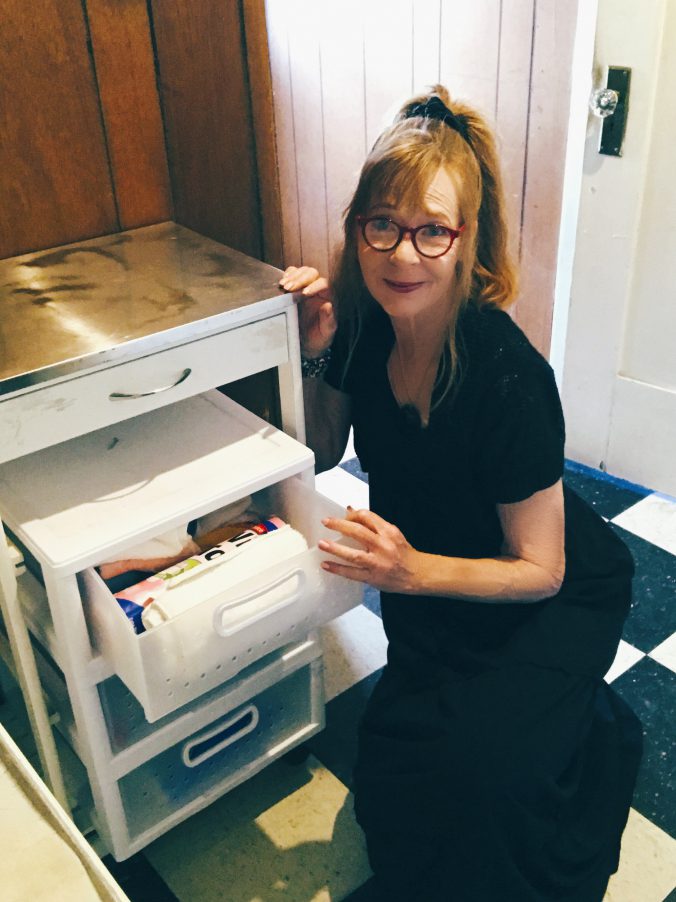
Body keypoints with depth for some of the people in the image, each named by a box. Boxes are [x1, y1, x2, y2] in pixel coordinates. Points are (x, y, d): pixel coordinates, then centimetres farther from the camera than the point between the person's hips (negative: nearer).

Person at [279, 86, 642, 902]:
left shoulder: (507, 376, -33)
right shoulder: (363, 324, -16)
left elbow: (540, 571, -24)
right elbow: (321, 455, -1)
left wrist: (414, 570, -39)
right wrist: (311, 355, -18)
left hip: (555, 600, -5)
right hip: (433, 590, 6)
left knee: (473, 767, -26)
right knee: (394, 762, 2)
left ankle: (589, 732, 8)